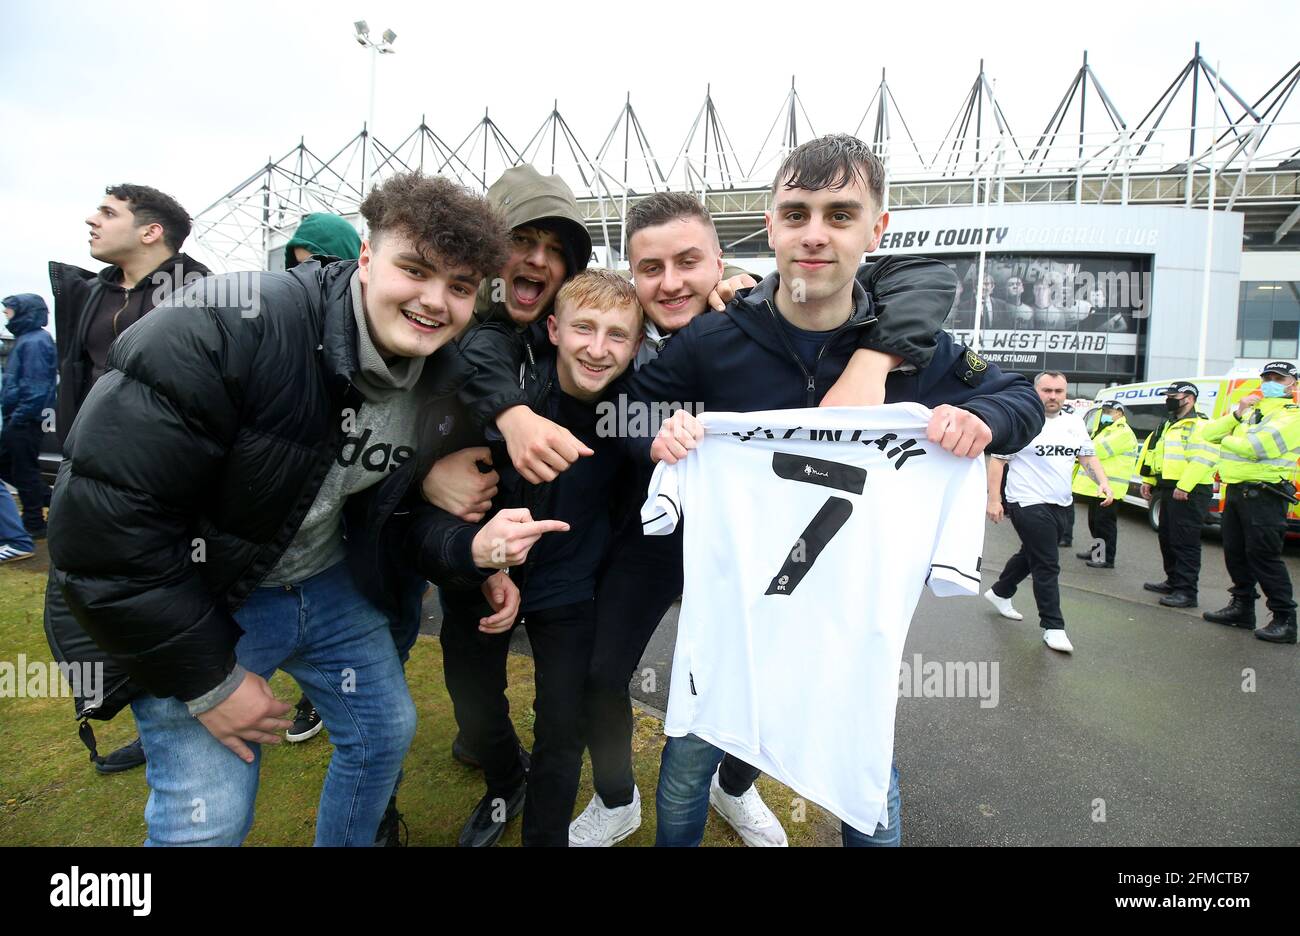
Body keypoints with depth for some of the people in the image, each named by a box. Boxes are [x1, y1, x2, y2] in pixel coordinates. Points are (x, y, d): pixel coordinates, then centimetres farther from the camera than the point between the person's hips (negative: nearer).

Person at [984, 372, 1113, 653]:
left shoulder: (1075, 424, 10)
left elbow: (1088, 456, 17)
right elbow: (997, 460, -10)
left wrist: (1103, 482, -2)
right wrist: (994, 500, -15)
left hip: (1061, 505, 7)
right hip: (1029, 505, -7)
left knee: (1031, 555, 21)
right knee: (1047, 566, -5)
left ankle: (1000, 593, 42)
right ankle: (1053, 627, 6)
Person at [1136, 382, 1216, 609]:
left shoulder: (1200, 426, -12)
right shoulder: (1169, 425, 20)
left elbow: (1202, 460, -22)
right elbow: (1155, 454, 25)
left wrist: (1184, 487, -26)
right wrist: (1149, 480, 17)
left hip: (1189, 493, -10)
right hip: (1168, 488, 10)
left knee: (1185, 542, -8)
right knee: (1167, 537, 17)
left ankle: (1186, 592, -5)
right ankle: (1173, 582, 29)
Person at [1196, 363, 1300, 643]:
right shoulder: (1249, 411, 18)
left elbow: (1256, 446, -23)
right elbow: (1207, 434, 9)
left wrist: (1226, 440, -4)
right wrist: (1236, 415, -5)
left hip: (1264, 495, -8)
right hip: (1236, 491, 8)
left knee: (1263, 556, -7)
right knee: (1235, 553, 13)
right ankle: (1242, 607, 25)